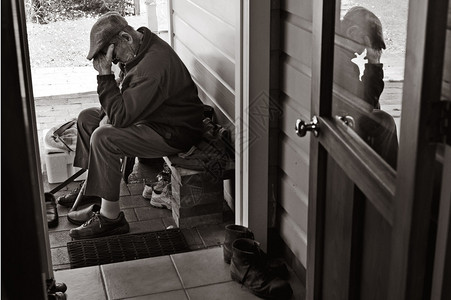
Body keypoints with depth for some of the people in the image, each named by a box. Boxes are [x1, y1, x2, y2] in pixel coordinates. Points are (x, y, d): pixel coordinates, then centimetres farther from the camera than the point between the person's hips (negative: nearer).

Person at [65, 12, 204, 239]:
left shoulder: (153, 65, -33)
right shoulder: (137, 47, 0)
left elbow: (122, 116, -32)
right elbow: (124, 91, 16)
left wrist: (105, 74, -29)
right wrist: (109, 115, -1)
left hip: (175, 133, -11)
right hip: (150, 115, 11)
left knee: (103, 139, -26)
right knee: (87, 118, 12)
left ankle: (111, 218, -16)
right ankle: (90, 188, 22)